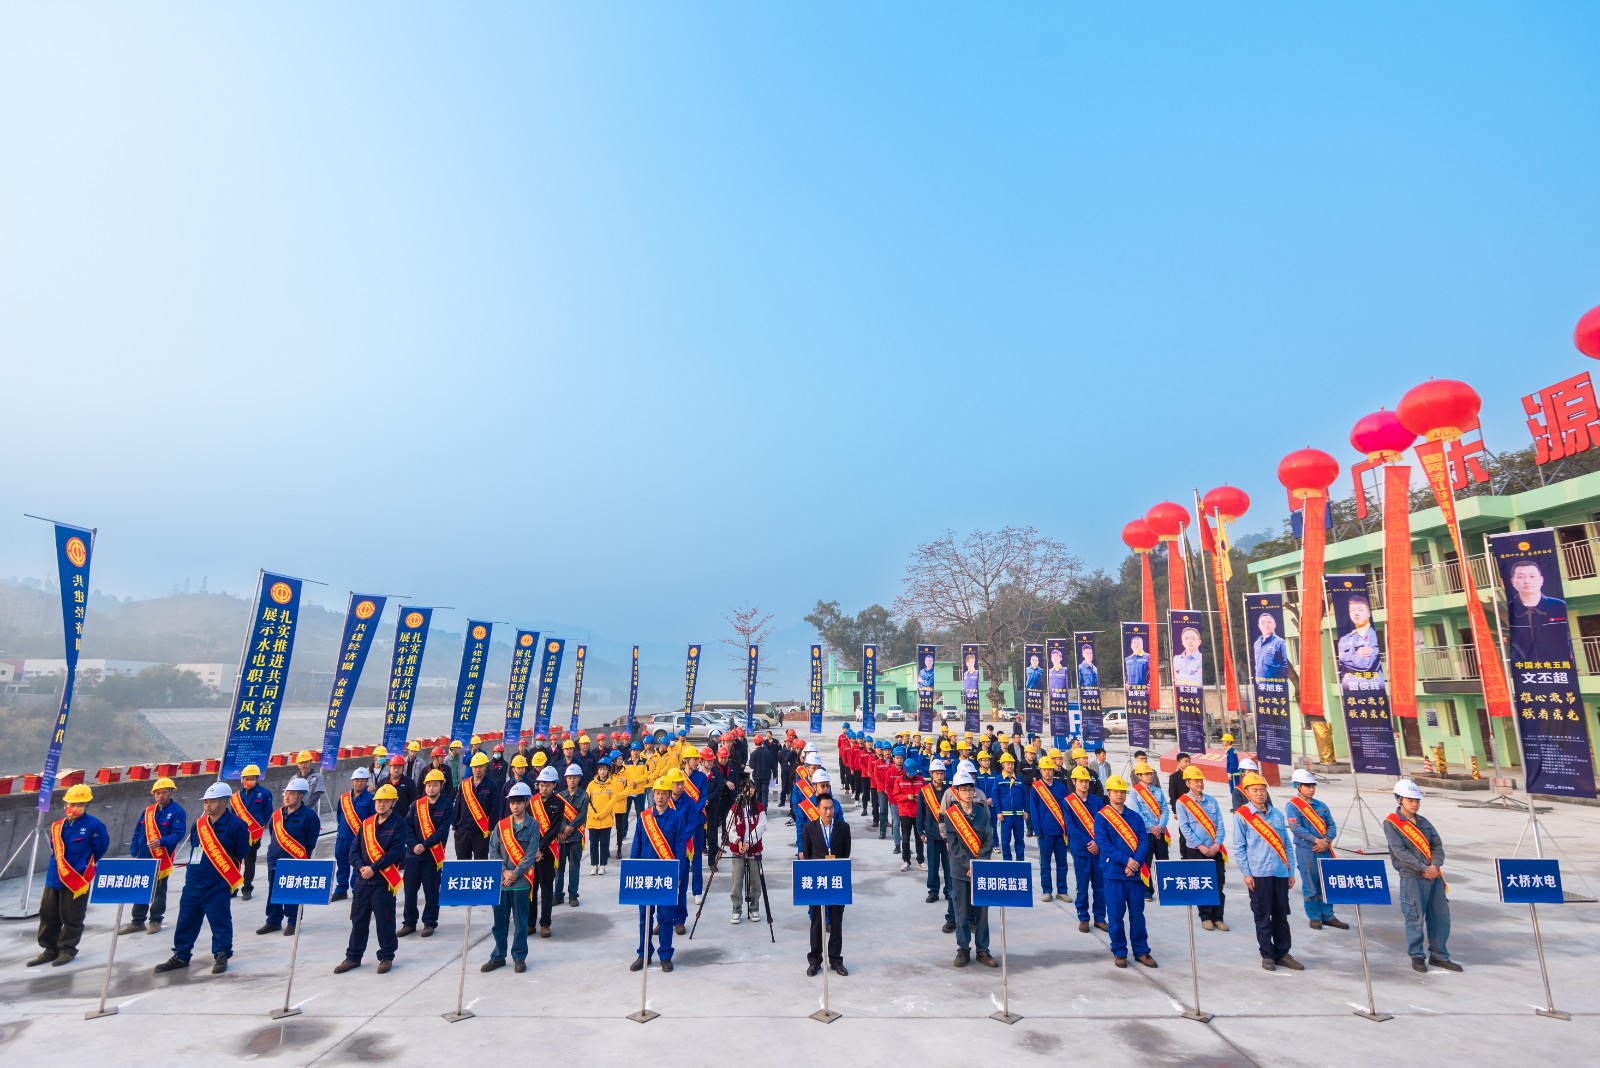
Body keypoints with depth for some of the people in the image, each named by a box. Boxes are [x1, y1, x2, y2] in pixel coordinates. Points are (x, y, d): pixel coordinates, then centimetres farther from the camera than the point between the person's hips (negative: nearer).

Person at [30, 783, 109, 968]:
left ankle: (67, 949, 20)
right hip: (53, 879, 6)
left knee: (72, 918, 5)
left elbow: (100, 848, -6)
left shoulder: (93, 825, -13)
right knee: (48, 915, 14)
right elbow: (54, 850, 17)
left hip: (78, 881, -6)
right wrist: (57, 867, 8)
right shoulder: (57, 826, 4)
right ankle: (50, 949, 29)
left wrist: (85, 866, 3)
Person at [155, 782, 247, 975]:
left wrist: (233, 879, -3)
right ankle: (180, 956, 30)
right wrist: (192, 872, 17)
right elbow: (194, 850, 22)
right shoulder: (198, 825, 8)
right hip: (193, 884, 7)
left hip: (218, 886, -7)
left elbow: (241, 857, -6)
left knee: (220, 921, 0)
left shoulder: (236, 825, -11)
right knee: (186, 921, 15)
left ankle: (221, 956, 11)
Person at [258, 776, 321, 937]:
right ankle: (273, 921, 28)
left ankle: (292, 922, 15)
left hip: (295, 862, -6)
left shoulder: (309, 815, -12)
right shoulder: (277, 814, 8)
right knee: (273, 892, 14)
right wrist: (273, 852, 14)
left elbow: (311, 841, -8)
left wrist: (303, 859, -4)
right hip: (274, 860, 6)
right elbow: (274, 836, 21)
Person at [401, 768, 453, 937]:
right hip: (413, 854, 3)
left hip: (433, 855, -3)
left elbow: (443, 831, -10)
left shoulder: (447, 805, -5)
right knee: (410, 889, 9)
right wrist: (414, 844, -13)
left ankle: (429, 923, 17)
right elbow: (408, 827, 2)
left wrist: (424, 845, -17)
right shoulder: (416, 804, 6)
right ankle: (409, 923, 23)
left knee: (431, 890, 4)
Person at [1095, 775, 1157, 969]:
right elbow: (1103, 843, -11)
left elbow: (1144, 841, 0)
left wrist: (1135, 863, -14)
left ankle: (1141, 951, 22)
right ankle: (1118, 952, 16)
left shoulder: (1135, 816, 7)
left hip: (1136, 872, 3)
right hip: (1113, 873, -3)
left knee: (1137, 913, 9)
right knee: (1116, 915, 3)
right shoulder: (1101, 817, -3)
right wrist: (1125, 860, -18)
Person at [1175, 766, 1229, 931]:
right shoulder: (1182, 803, -4)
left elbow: (1220, 824, 4)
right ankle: (1206, 917, 14)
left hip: (1215, 850, 3)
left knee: (1218, 885, 3)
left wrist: (1217, 843, -10)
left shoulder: (1212, 801, 8)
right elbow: (1184, 828, -8)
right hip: (1195, 851, -3)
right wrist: (1201, 846, -14)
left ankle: (1217, 917, 13)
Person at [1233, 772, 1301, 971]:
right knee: (1263, 917, 4)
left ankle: (1283, 953, 23)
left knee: (1281, 915, 10)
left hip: (1281, 873, 4)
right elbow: (1239, 847, -4)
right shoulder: (1241, 815, -4)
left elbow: (1288, 845, 13)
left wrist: (1291, 871, 8)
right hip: (1258, 874, -4)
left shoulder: (1277, 814, 9)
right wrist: (1246, 873, -9)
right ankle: (1267, 955, 14)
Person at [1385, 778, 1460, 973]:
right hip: (1412, 878, -6)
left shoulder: (1423, 821, 12)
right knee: (1415, 918, -1)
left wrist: (1435, 866, -8)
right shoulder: (1391, 823, -8)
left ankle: (1439, 955, 23)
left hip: (1434, 876, 6)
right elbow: (1401, 852, -14)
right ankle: (1416, 957, 12)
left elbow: (1438, 846, 8)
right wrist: (1424, 869, -17)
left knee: (1441, 915, 9)